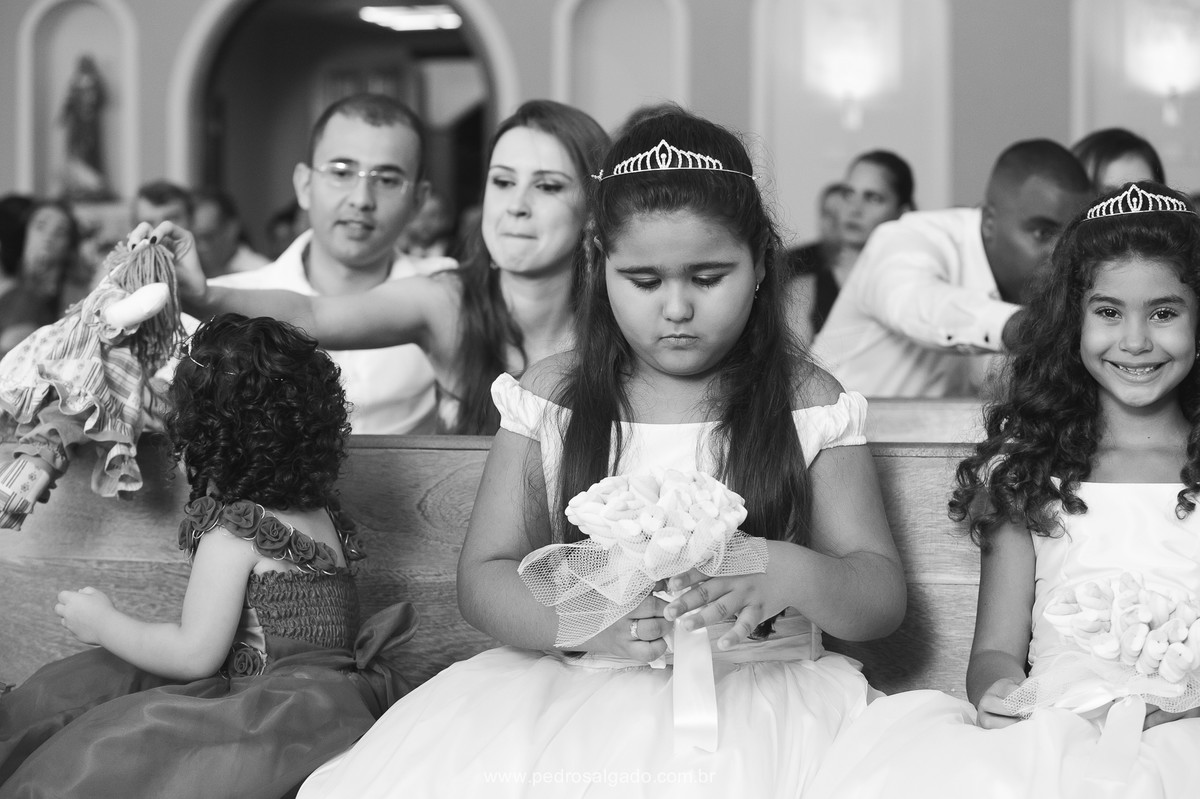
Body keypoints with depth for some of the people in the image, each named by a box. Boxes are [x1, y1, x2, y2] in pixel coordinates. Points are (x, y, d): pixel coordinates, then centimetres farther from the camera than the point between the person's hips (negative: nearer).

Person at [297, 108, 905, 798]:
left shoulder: (807, 402, 6)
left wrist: (790, 574, -19)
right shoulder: (552, 395, 8)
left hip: (757, 695, -2)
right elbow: (483, 579, 5)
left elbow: (884, 599, 5)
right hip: (577, 687, 2)